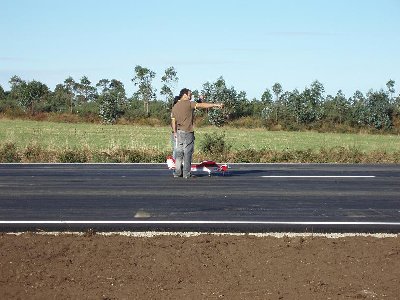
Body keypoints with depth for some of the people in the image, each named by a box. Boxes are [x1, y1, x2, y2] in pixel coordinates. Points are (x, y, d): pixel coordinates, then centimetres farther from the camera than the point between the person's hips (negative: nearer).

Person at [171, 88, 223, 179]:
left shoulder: (175, 106, 12)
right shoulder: (189, 104, -8)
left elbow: (173, 121, 13)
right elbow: (201, 105, -15)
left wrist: (175, 132, 20)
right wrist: (215, 105, -17)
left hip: (179, 131, 7)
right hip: (188, 132, -7)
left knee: (179, 152, 10)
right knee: (187, 153, -2)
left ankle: (177, 173, 11)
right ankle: (186, 174, -1)